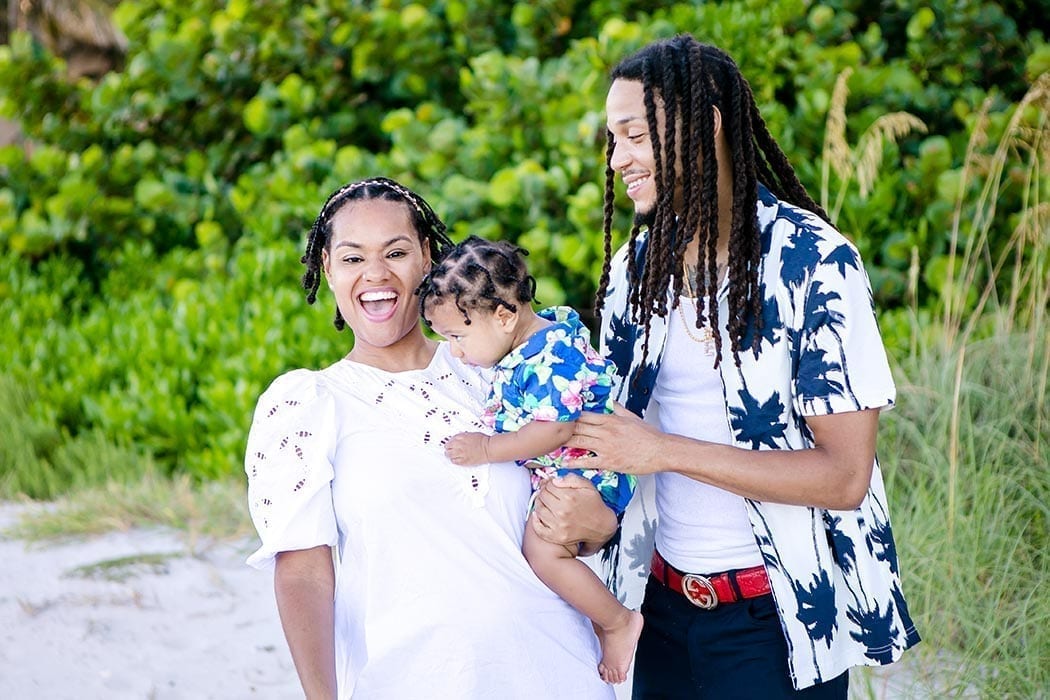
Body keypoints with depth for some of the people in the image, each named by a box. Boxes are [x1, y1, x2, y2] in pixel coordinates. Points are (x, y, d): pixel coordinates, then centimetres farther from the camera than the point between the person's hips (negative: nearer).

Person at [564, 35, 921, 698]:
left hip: (774, 619, -5)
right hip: (662, 607, 6)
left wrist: (667, 452, -22)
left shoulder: (813, 262, -14)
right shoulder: (633, 269, 4)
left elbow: (845, 476, -18)